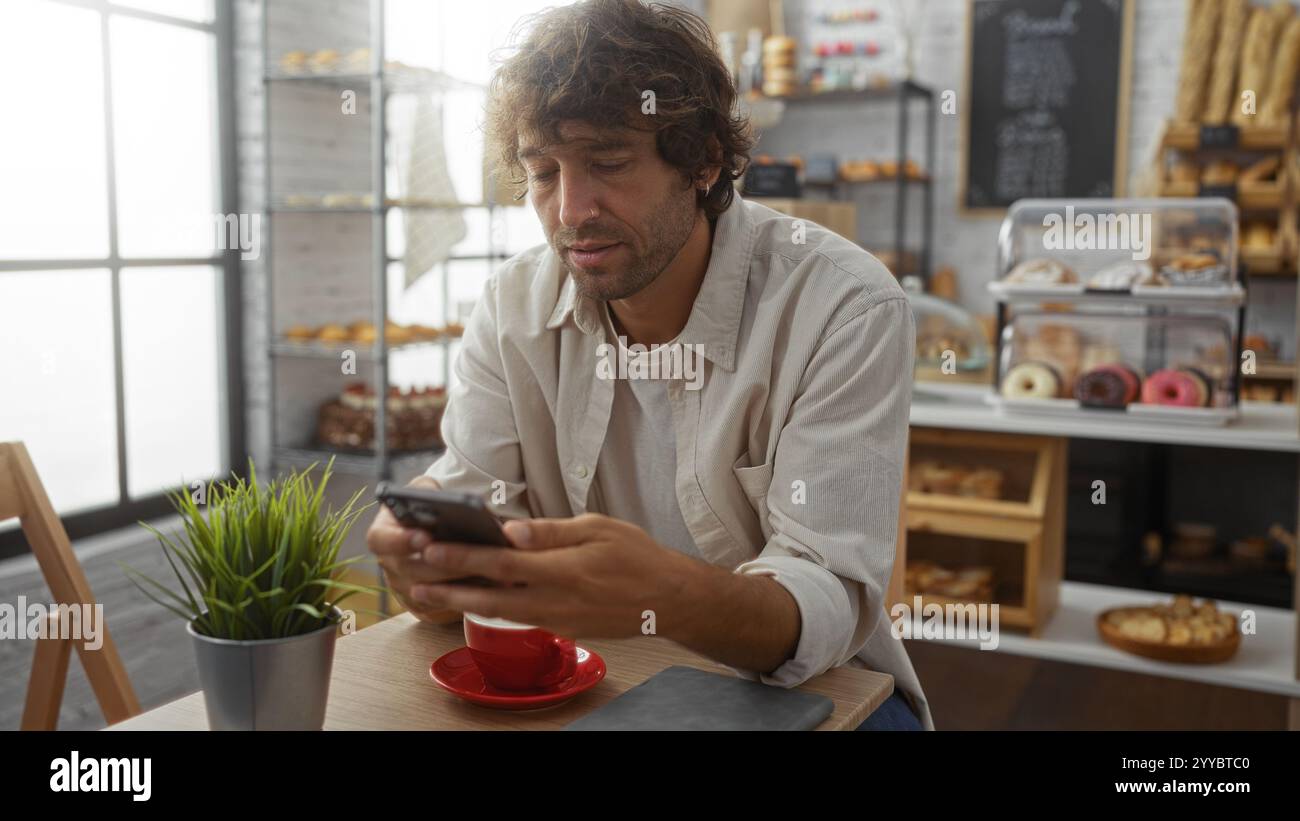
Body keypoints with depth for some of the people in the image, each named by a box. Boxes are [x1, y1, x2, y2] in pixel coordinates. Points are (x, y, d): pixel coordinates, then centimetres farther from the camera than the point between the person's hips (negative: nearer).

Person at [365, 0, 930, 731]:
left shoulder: (847, 310, -17)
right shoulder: (514, 307, -2)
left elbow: (831, 600, -24)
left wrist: (666, 596, -45)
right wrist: (422, 543, -30)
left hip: (807, 690, -2)